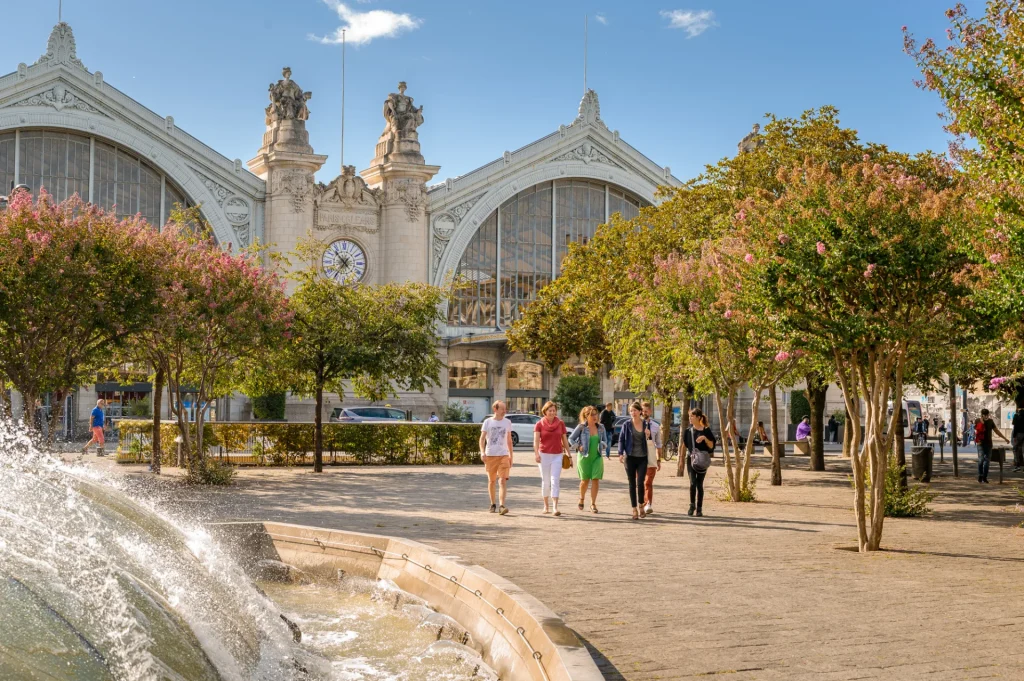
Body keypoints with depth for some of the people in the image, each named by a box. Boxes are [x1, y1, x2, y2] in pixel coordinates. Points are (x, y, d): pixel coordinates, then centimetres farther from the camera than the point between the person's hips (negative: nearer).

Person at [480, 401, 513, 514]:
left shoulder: (507, 422, 8)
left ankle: (501, 506, -19)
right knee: (491, 481, 10)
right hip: (490, 455, -1)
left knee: (503, 481, -13)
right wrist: (482, 452, -16)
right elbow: (482, 438, -1)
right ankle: (493, 504, 23)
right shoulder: (488, 422, 1)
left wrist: (511, 456, 15)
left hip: (503, 455, 1)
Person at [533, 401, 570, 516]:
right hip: (544, 455, 0)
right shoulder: (539, 424, -2)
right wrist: (536, 453, -28)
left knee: (555, 481, -9)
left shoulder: (560, 423, 3)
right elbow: (536, 440, -13)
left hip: (557, 455, 0)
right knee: (545, 481, 8)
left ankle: (555, 507, -14)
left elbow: (564, 440, 9)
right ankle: (546, 505, 22)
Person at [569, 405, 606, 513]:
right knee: (585, 480, 6)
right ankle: (581, 499, 34)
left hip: (597, 457, 2)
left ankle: (593, 504, 3)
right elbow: (571, 439, 2)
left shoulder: (601, 427, 3)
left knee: (595, 480, -6)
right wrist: (578, 447, -9)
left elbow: (605, 441, 14)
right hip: (584, 457, -2)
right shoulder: (581, 427, -7)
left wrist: (602, 445, -7)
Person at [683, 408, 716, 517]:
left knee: (700, 484, 1)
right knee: (693, 483, -12)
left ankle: (699, 509, 10)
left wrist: (705, 438, -19)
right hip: (691, 459, 1)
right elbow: (684, 445, 14)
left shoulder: (706, 430, -2)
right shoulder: (688, 431, 6)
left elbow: (711, 446, -4)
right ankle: (692, 505, 4)